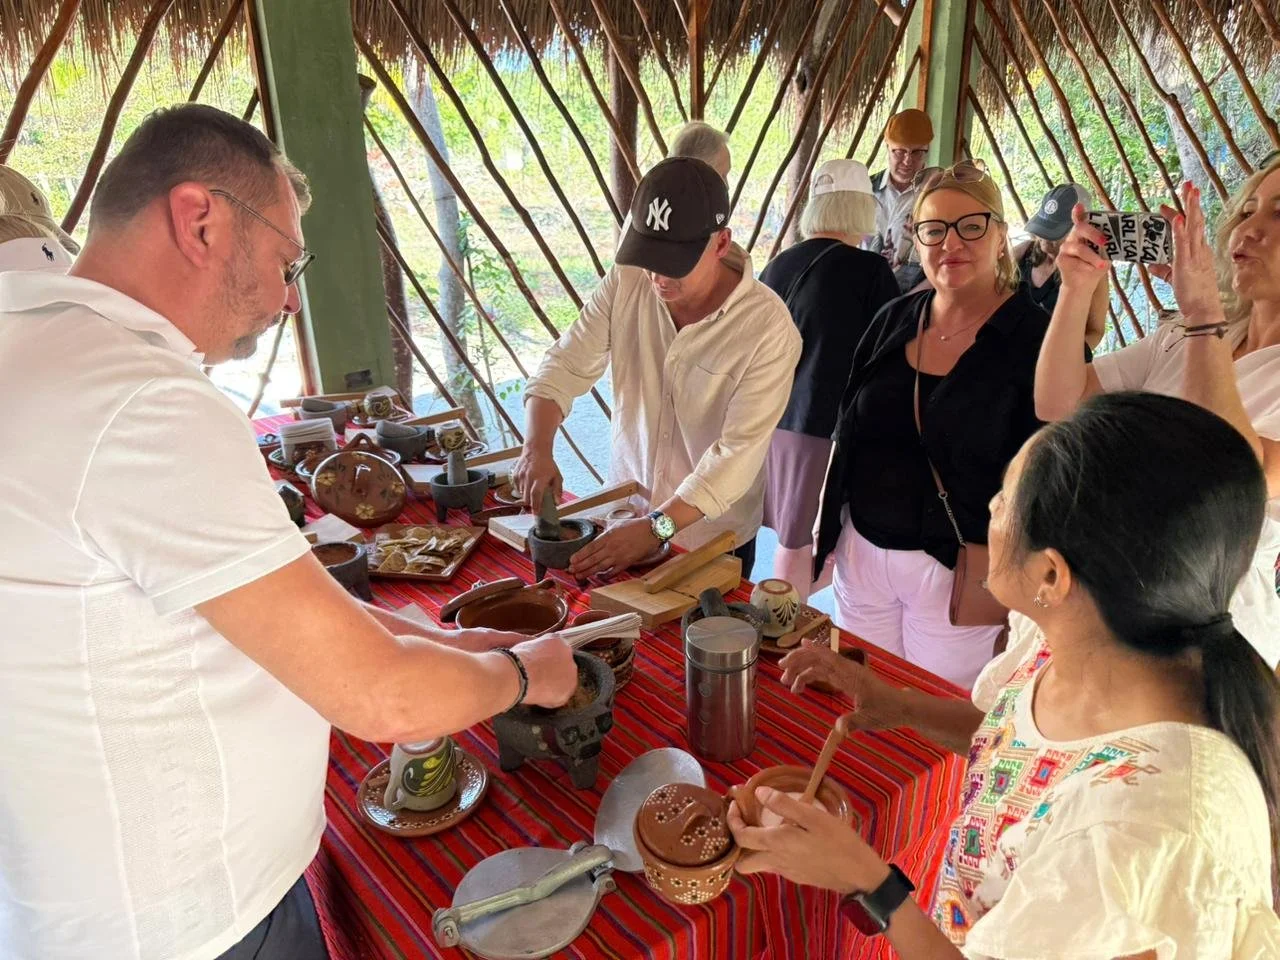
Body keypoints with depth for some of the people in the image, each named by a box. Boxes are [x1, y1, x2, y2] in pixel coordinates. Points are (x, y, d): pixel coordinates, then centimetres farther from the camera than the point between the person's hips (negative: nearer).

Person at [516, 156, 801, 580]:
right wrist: (537, 448, -27)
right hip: (625, 516, 4)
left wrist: (657, 528, -34)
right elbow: (565, 366, -9)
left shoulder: (768, 326, -24)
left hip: (714, 538, -3)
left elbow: (738, 452, -27)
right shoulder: (625, 284, -12)